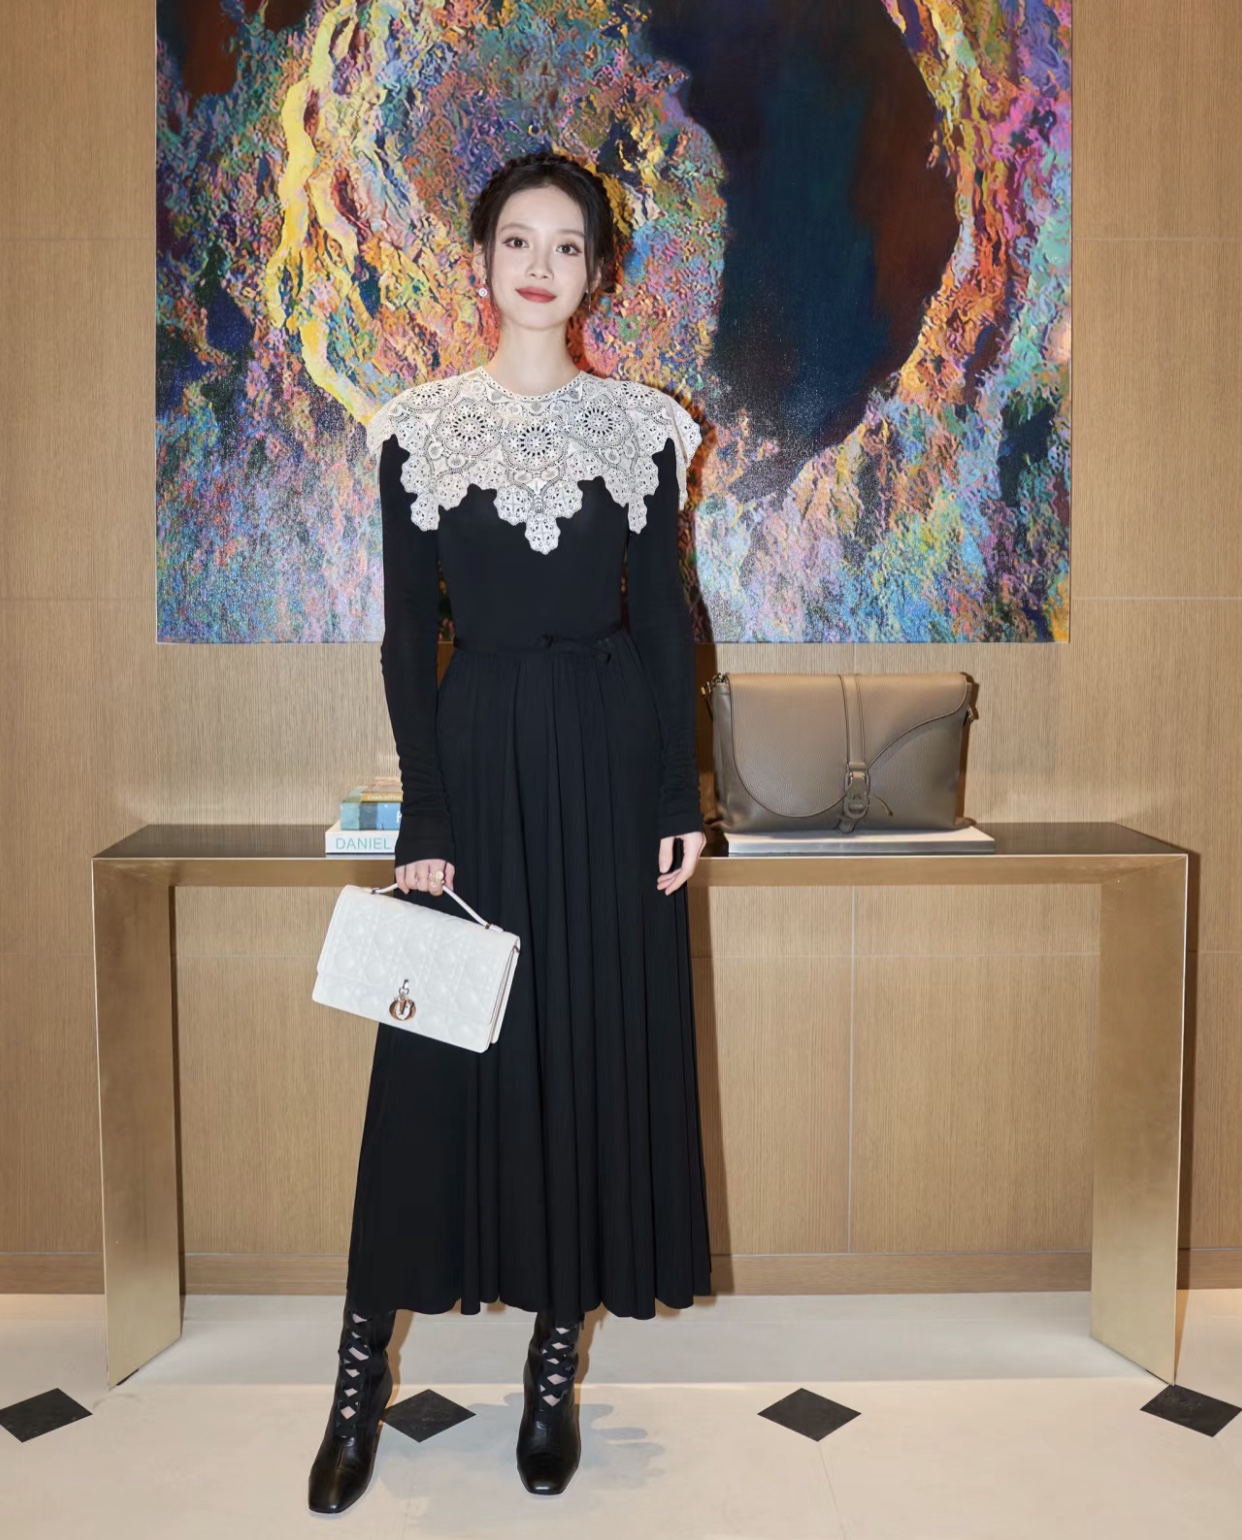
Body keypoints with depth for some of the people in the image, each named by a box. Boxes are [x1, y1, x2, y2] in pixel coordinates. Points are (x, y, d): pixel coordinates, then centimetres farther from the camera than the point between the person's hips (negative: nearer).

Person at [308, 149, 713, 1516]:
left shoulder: (641, 423, 5)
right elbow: (405, 633, 0)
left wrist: (680, 797, -1)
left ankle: (555, 1365, 22)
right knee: (445, 1057, 3)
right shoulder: (419, 427, 3)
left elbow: (663, 616, 5)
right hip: (479, 749, -1)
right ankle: (362, 1373, 18)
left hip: (609, 752, 1)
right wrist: (421, 819, -6)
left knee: (600, 1050, 5)